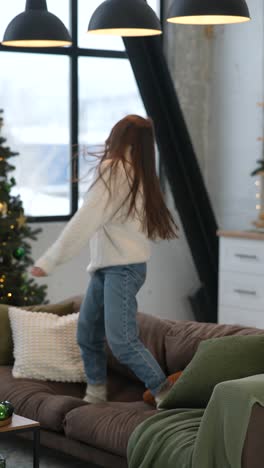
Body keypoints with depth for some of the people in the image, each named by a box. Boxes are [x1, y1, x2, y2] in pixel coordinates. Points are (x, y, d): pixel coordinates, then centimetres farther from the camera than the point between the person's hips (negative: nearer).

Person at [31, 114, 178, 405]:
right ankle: (95, 397, 21)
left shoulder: (113, 169, -12)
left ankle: (166, 396, -10)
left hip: (123, 268, -10)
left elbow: (85, 221, -18)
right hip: (104, 267, 10)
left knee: (122, 342, -16)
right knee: (87, 334, 13)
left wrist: (49, 260, -16)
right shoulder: (140, 174, 12)